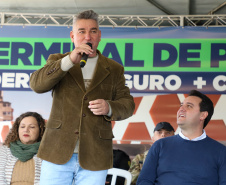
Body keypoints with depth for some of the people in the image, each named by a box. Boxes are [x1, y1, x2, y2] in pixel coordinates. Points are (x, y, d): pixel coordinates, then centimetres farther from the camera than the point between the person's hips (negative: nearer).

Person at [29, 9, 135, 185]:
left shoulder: (114, 69, 14)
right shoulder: (58, 61, 12)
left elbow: (127, 104, 11)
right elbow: (37, 84, -6)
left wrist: (109, 108, -13)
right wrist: (69, 60, -17)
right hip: (58, 152, 0)